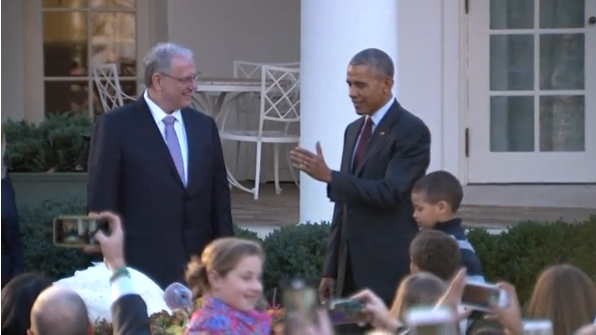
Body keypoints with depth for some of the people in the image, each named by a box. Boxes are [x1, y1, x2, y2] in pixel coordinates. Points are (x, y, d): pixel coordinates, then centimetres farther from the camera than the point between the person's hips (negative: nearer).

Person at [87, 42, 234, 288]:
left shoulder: (204, 126, 12)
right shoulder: (116, 126, -3)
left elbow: (219, 199, 14)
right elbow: (102, 201, -4)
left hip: (198, 265, 4)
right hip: (143, 266, -4)